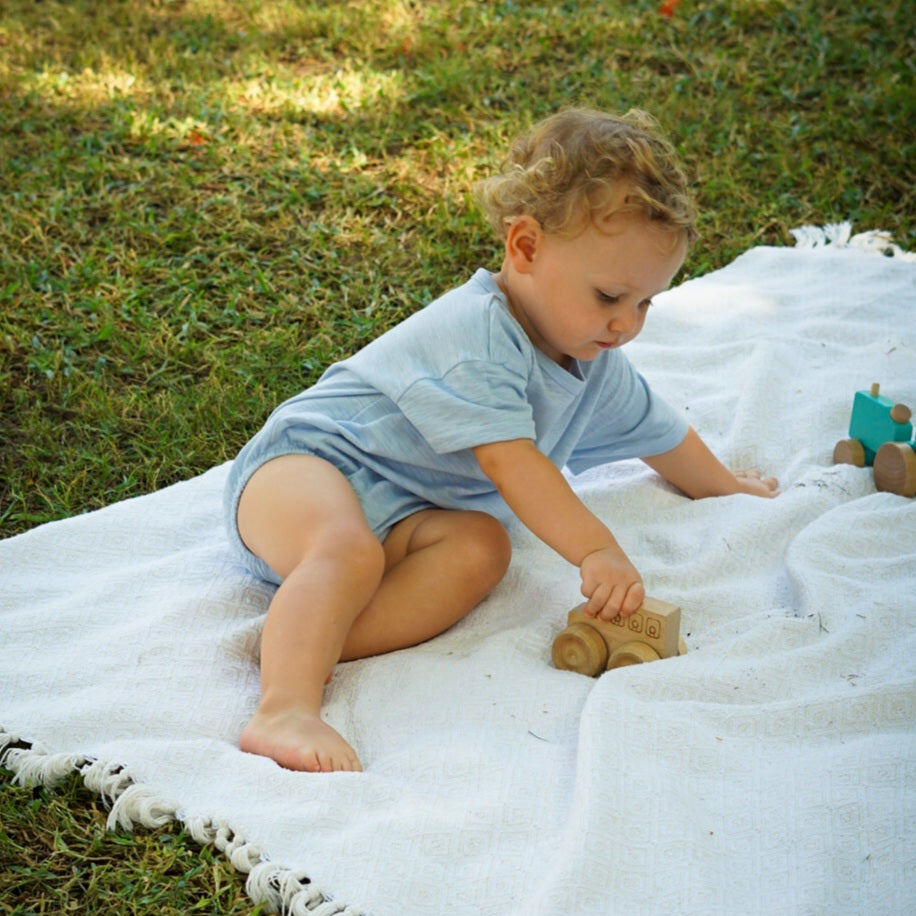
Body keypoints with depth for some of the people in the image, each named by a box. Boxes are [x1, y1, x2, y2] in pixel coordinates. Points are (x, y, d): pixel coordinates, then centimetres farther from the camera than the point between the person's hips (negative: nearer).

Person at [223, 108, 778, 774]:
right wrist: (597, 549, -32)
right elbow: (509, 460, -28)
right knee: (350, 548, -40)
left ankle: (299, 637, -38)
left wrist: (730, 488, 40)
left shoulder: (598, 367, 11)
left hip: (405, 513, 7)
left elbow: (658, 431, 29)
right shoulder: (476, 333, -20)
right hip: (313, 456, -7)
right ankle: (285, 707, -53)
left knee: (482, 547, -25)